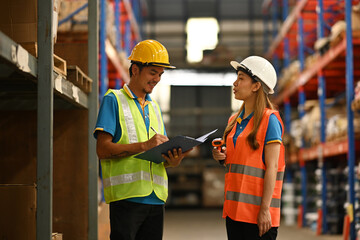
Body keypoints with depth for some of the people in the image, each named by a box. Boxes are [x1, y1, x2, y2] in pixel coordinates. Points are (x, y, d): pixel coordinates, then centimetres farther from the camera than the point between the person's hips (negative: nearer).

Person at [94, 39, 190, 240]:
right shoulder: (114, 100, 2)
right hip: (126, 195, -6)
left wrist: (172, 160, -2)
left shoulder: (154, 107, 23)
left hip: (156, 197, 6)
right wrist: (144, 145, -18)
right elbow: (103, 150, -9)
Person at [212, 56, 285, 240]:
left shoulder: (269, 120, -7)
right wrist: (223, 157, 1)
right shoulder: (234, 120, 15)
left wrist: (265, 209, -17)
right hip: (234, 208, 7)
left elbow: (271, 167, -12)